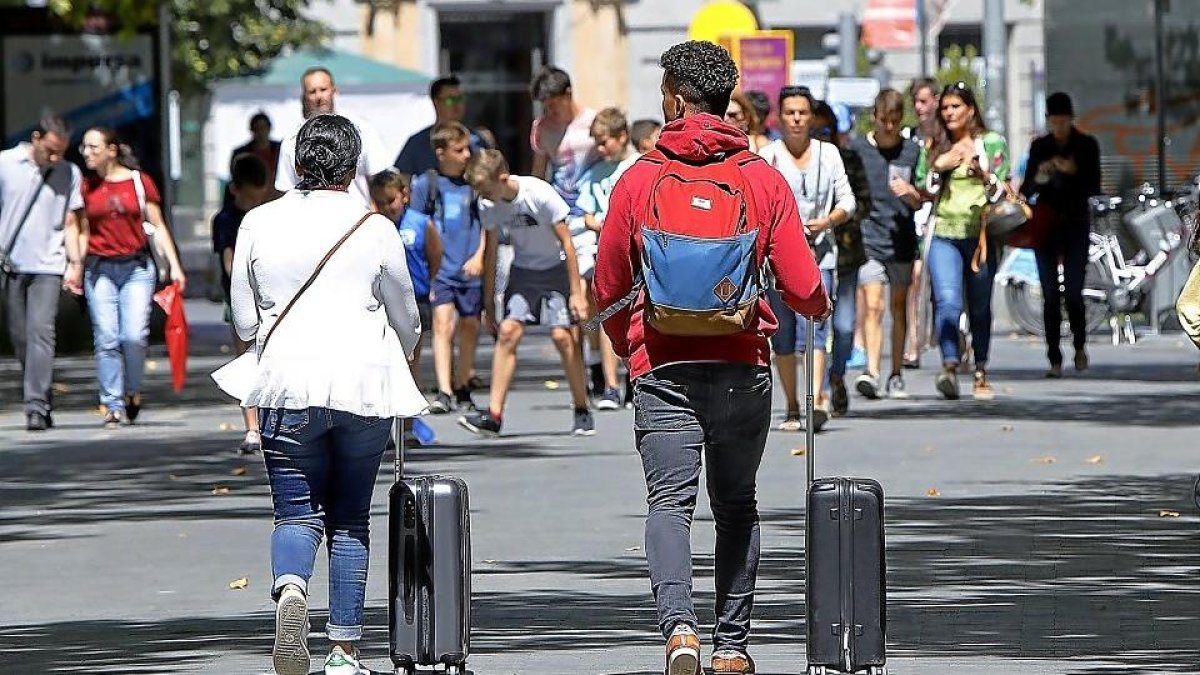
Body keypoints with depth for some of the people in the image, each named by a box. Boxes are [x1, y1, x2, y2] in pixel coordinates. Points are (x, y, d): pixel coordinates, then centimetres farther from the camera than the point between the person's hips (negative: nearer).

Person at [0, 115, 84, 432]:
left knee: (41, 332, -15)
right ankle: (43, 399, 19)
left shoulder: (69, 174, 6)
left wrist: (76, 264, 1)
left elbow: (70, 224, 10)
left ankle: (37, 406, -19)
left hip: (48, 266, -1)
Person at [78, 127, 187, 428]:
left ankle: (132, 393, 12)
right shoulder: (86, 187, 7)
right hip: (100, 268, 2)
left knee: (135, 336, -12)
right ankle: (113, 405, 1)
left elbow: (158, 226, 6)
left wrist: (174, 265, 1)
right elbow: (83, 232, 12)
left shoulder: (140, 182, 2)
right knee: (106, 339, -5)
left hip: (137, 267, -2)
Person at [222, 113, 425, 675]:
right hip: (364, 385, 0)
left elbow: (245, 321, 9)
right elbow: (406, 322, 10)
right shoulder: (375, 229, -1)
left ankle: (289, 587, -29)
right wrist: (394, 354, 33)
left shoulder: (259, 224, 2)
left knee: (297, 512, 4)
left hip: (289, 381, 0)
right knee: (350, 518, 9)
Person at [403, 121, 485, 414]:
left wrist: (479, 256, -3)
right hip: (440, 270, -3)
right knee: (443, 324, -15)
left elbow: (486, 224, 10)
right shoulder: (426, 184, 0)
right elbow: (415, 228, 2)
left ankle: (462, 390, 27)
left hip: (470, 270, 3)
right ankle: (444, 393, -21)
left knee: (469, 328, 10)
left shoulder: (474, 183, 6)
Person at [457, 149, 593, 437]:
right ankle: (494, 414, -14)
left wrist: (576, 292, -18)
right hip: (522, 270, 4)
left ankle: (582, 411, 2)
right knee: (508, 331, -12)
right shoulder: (488, 206, -10)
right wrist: (489, 302, 5)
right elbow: (491, 253, 2)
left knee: (562, 336, -14)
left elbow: (567, 244, -18)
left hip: (556, 268, -4)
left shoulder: (540, 194, -25)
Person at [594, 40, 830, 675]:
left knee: (670, 501, -4)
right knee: (736, 506, 14)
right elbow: (801, 287, -3)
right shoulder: (764, 181, -1)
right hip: (743, 365, 1)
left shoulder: (638, 180, -1)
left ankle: (678, 623, -26)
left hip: (662, 366, -1)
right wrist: (818, 307, 23)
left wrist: (627, 344, 27)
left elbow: (608, 288, 6)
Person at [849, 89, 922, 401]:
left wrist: (909, 192, -13)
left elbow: (920, 201, 8)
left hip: (902, 242, 2)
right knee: (873, 306, -14)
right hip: (868, 240, -2)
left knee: (899, 308, 8)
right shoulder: (857, 149, 2)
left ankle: (896, 375, 16)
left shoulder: (911, 151, 6)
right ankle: (872, 371, -22)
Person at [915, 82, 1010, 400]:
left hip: (980, 234, 0)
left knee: (980, 308, 6)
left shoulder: (992, 143, 7)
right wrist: (938, 168, -2)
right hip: (944, 235, 0)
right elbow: (922, 192, 14)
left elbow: (1002, 188, 4)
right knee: (947, 301, -19)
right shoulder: (933, 148, 14)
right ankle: (949, 365, -32)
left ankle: (981, 374, 18)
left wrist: (981, 169, -13)